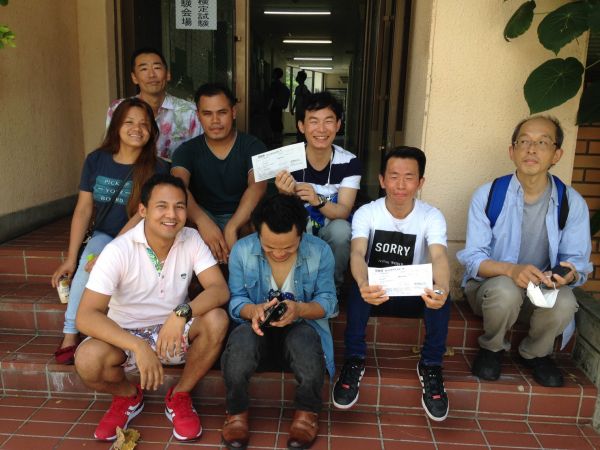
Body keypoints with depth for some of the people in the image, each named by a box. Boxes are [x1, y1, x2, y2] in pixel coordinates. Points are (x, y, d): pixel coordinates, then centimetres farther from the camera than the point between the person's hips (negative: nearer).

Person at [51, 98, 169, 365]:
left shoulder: (156, 169, -10)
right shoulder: (96, 160, 0)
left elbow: (140, 216, -18)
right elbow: (83, 209, -2)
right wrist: (70, 259, -8)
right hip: (103, 235, 2)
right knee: (89, 259, -31)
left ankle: (72, 333, -17)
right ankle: (70, 334, -21)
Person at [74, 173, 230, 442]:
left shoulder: (191, 240, -12)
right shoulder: (118, 251, -21)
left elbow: (220, 289, -21)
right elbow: (86, 316, -27)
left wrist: (182, 313, -40)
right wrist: (138, 346, -40)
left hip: (173, 332, 2)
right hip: (125, 335, -1)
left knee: (216, 320, -28)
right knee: (87, 361, -32)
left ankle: (179, 397, -1)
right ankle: (128, 396, 6)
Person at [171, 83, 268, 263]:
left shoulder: (252, 146, -6)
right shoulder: (187, 150, -1)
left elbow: (257, 186, -24)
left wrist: (231, 228, -41)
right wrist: (203, 221, -43)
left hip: (241, 217, -1)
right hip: (203, 217, 1)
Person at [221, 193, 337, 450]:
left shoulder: (320, 251, -12)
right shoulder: (241, 250, -11)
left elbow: (328, 301, -10)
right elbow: (235, 299, -7)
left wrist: (299, 309, -33)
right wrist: (253, 311, -32)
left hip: (302, 325, 0)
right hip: (257, 325, 1)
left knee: (305, 341, -36)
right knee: (241, 340, -35)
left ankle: (307, 412, -6)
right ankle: (237, 412, -7)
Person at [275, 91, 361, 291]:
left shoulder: (349, 162, -15)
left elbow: (343, 212, -20)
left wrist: (317, 200, -43)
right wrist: (285, 195, -42)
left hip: (330, 232, 0)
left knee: (341, 229, -33)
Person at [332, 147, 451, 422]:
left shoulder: (431, 217, -12)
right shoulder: (366, 213, -13)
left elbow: (439, 257, -30)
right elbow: (357, 254, -30)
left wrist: (441, 288, -55)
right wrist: (364, 284, -55)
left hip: (414, 295, 1)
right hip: (373, 293, -1)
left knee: (441, 294, -31)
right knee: (359, 288, -35)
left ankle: (430, 367, -11)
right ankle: (354, 361, -18)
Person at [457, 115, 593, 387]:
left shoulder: (573, 203, -7)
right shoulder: (487, 195, -12)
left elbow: (578, 260, -4)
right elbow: (472, 257, -13)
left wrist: (569, 274, -30)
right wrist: (511, 269, -34)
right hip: (490, 285, -1)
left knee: (564, 303, -32)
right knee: (505, 290, -36)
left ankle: (535, 353, 5)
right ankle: (492, 348, 0)